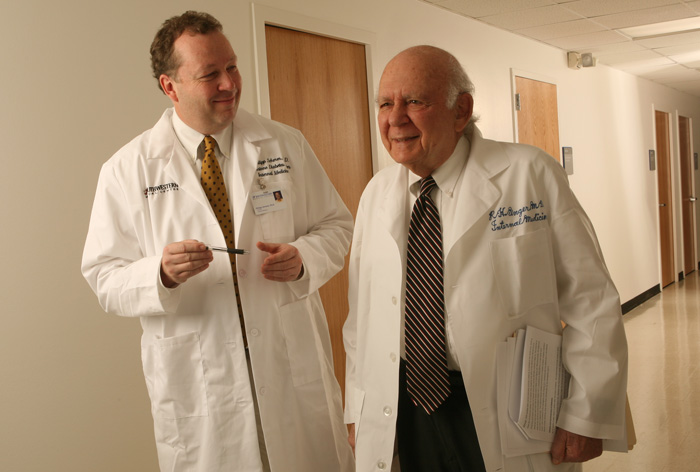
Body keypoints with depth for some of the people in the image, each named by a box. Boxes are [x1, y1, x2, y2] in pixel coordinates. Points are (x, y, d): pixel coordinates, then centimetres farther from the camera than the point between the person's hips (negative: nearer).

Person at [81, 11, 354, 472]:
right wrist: (162, 274, -23)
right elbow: (105, 278, -2)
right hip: (197, 379, -1)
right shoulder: (128, 170, -2)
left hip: (295, 367, 2)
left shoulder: (286, 146, 3)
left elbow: (336, 225, 8)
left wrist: (303, 258, -13)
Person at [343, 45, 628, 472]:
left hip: (508, 422, -3)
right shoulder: (376, 195, 4)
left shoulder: (531, 176, -10)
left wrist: (586, 417, -10)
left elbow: (590, 302, -9)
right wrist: (358, 410, 8)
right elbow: (361, 313, 9)